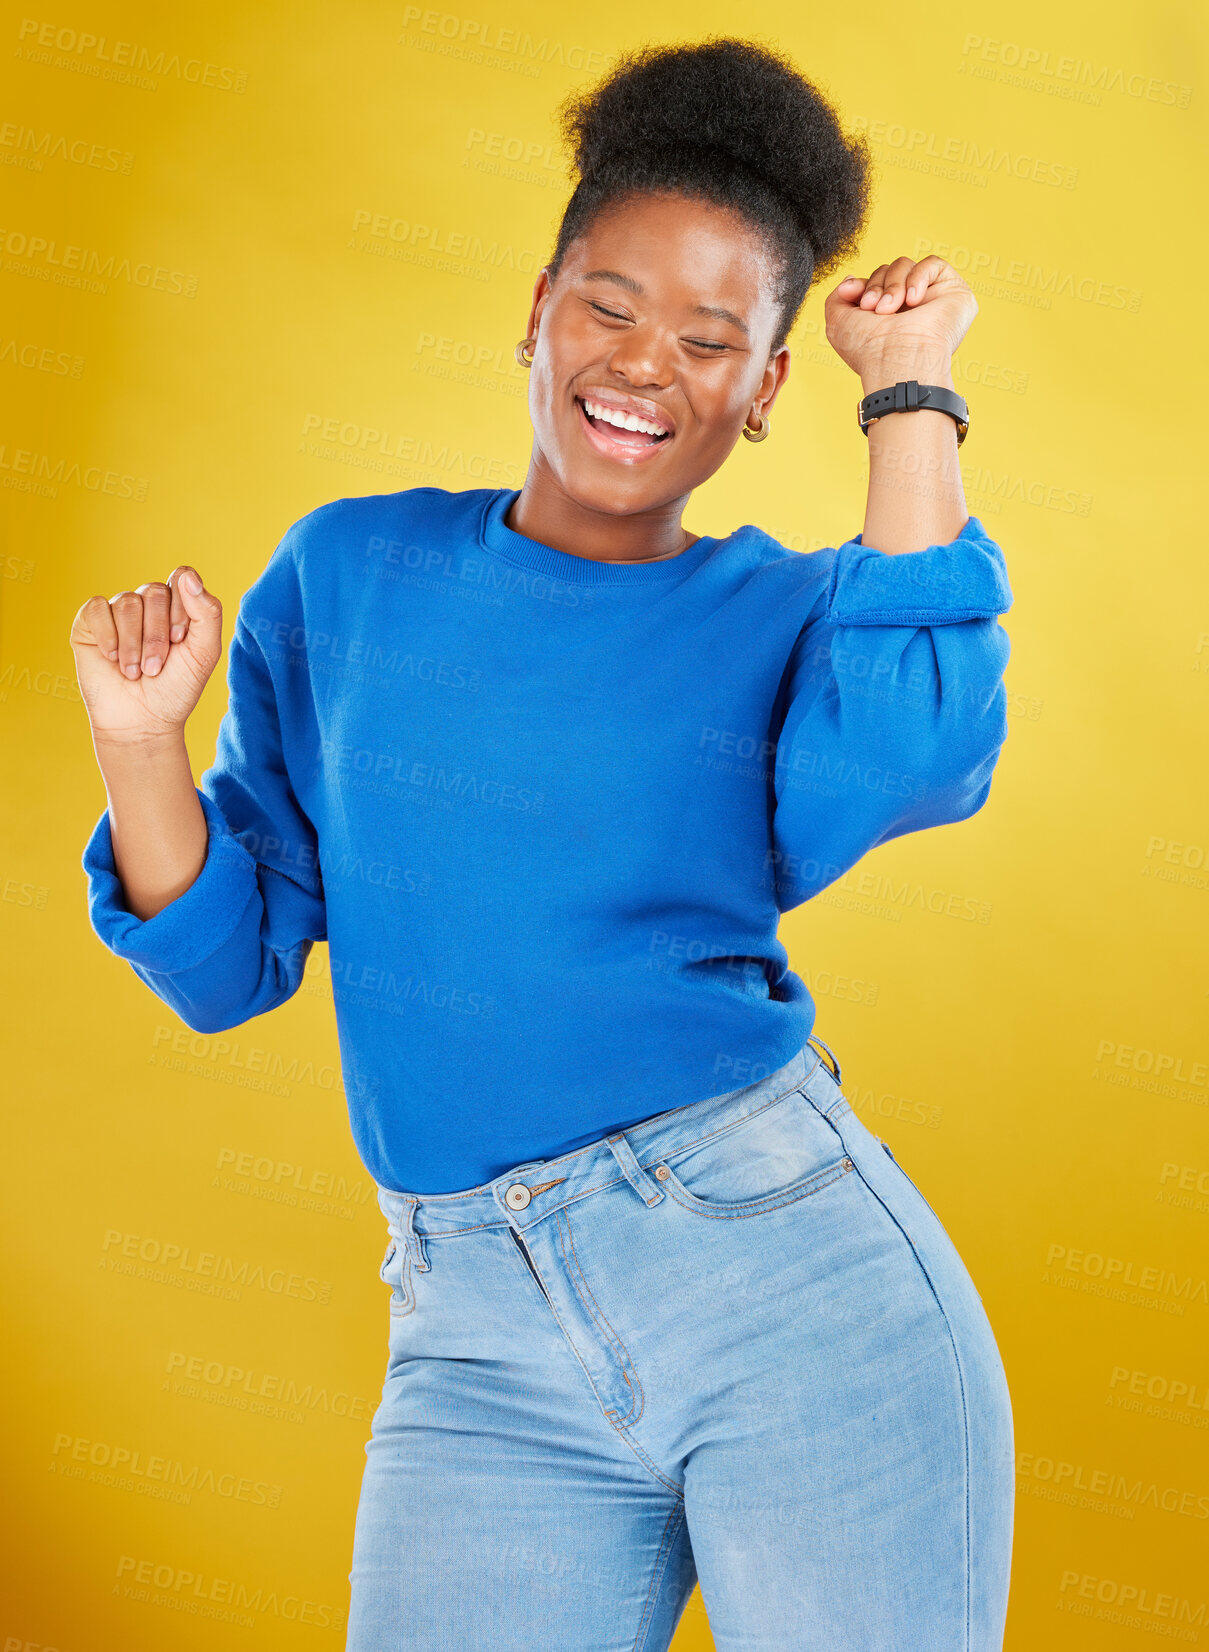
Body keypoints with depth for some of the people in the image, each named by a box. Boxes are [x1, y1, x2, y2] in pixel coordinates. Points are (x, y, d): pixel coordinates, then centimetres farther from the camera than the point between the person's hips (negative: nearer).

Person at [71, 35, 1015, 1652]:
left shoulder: (795, 613, 4)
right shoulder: (350, 573, 8)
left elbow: (913, 751, -22)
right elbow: (227, 961, 9)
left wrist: (909, 394, -9)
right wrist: (139, 737, -7)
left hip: (795, 1275, -1)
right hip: (484, 1349, 2)